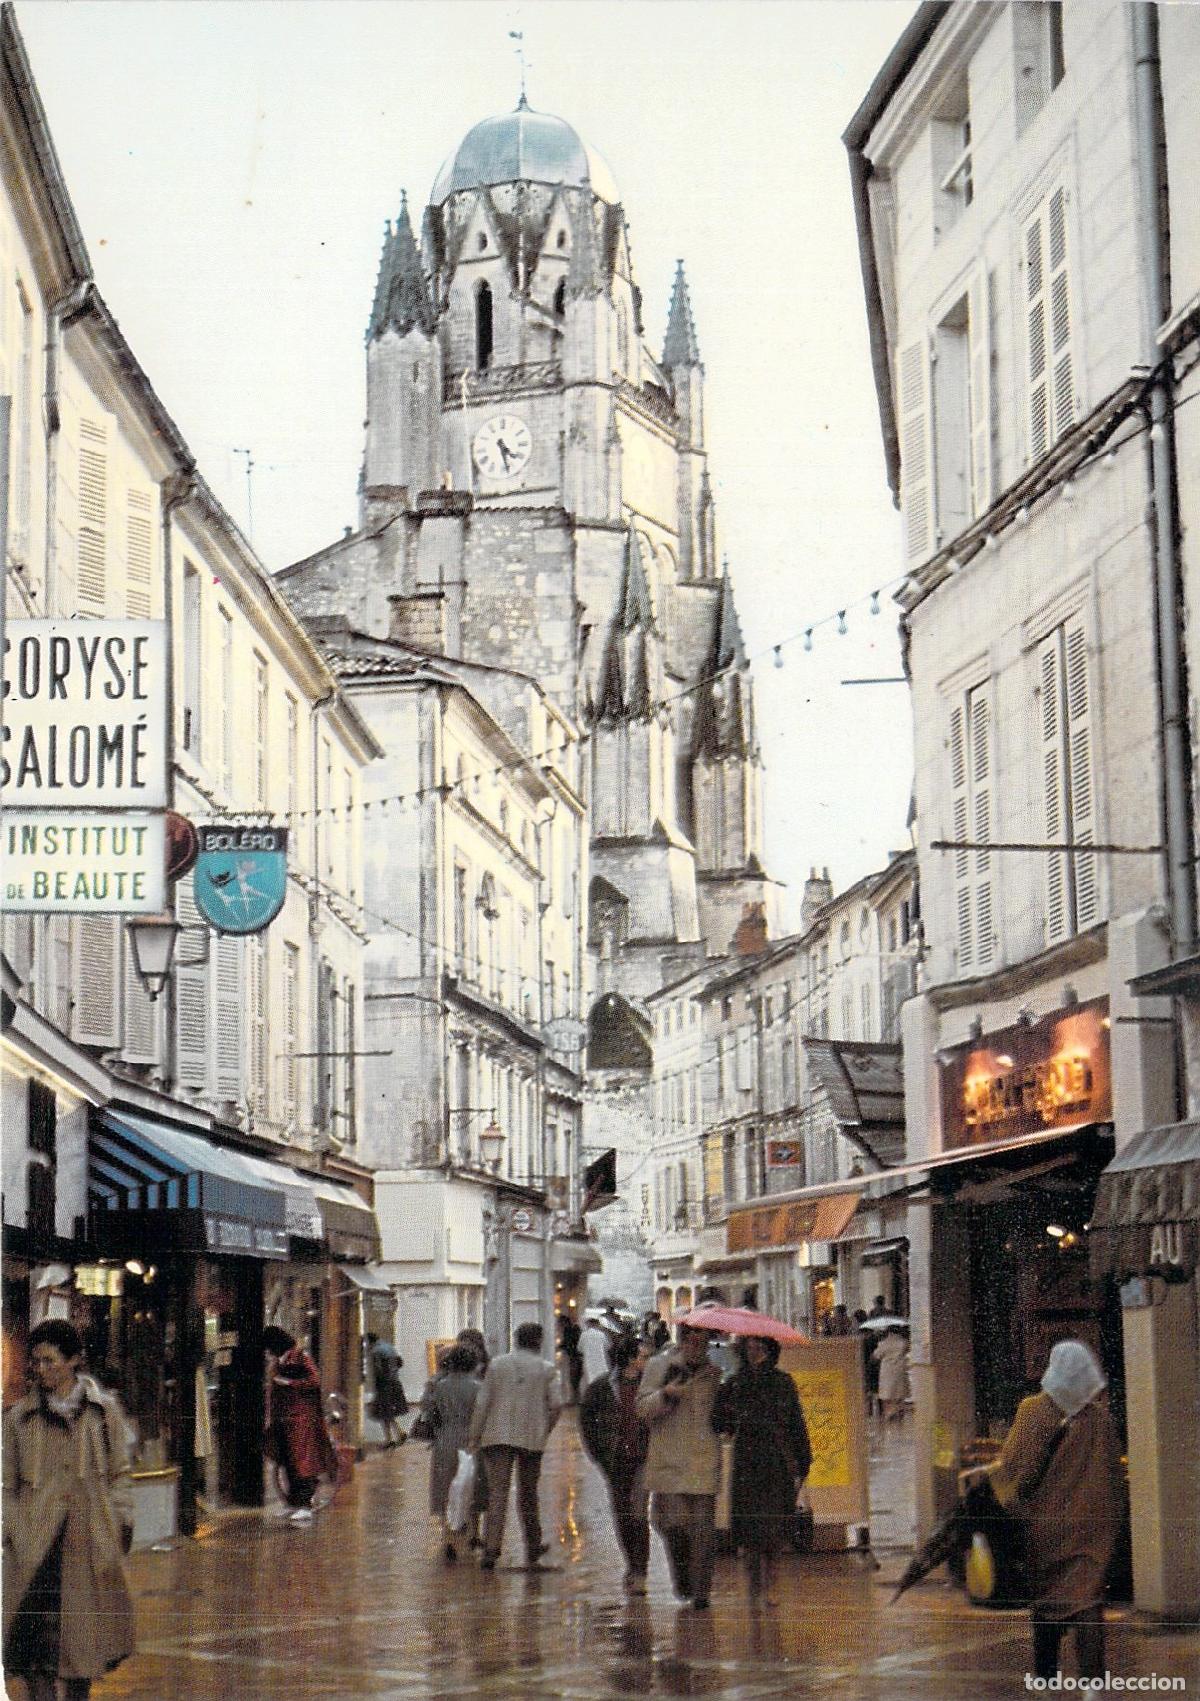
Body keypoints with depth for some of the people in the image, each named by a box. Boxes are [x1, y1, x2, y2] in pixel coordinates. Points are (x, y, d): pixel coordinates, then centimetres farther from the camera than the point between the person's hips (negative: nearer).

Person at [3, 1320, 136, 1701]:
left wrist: (123, 1520, 5)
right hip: (36, 1540, -1)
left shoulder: (104, 1411, 6)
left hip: (90, 1540, 1)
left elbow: (118, 1474, 12)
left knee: (84, 1637, 9)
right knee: (35, 1638, -11)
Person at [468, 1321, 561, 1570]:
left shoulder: (497, 1365, 6)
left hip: (497, 1437, 0)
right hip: (532, 1438, 0)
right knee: (528, 1494, 16)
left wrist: (474, 1437, 2)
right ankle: (533, 1546, 27)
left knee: (497, 1494, -5)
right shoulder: (546, 1369, 4)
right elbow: (555, 1405, -6)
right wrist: (545, 1430, 10)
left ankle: (491, 1550, -16)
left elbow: (482, 1403, 1)